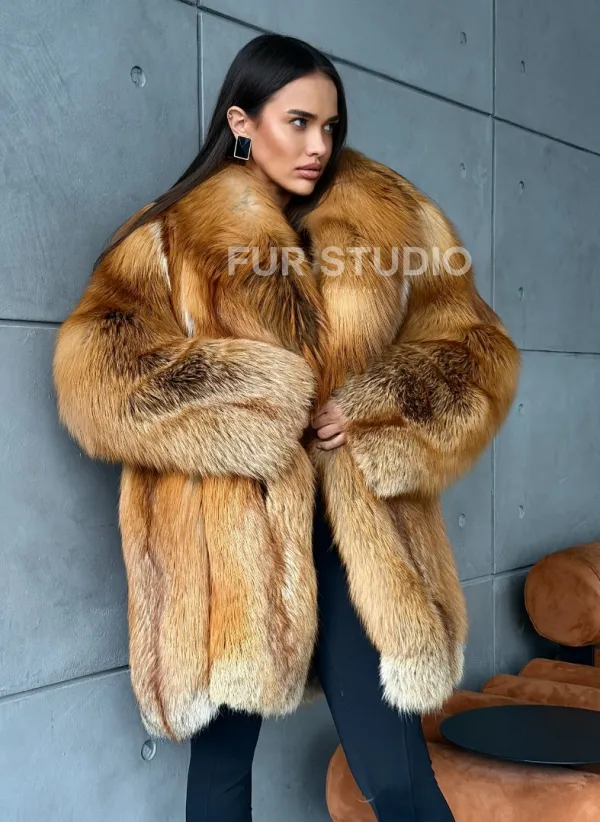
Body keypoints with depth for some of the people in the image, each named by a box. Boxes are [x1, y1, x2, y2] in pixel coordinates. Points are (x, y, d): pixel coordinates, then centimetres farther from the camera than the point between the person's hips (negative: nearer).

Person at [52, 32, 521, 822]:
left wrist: (369, 408, -10)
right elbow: (91, 366, -8)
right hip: (226, 542, 0)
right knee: (220, 753, 15)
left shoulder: (391, 219, 9)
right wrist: (250, 398, -15)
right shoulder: (171, 240, 3)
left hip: (355, 533, 1)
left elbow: (477, 350, 6)